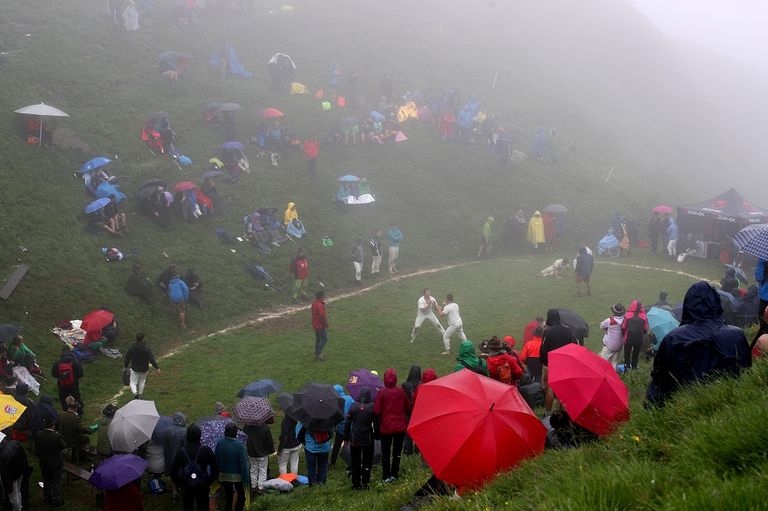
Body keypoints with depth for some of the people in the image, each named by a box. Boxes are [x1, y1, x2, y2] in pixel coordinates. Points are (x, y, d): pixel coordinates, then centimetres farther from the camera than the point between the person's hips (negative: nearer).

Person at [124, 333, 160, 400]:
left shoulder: (131, 348, -10)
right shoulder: (146, 349, -18)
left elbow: (127, 358, 0)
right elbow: (151, 359, -21)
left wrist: (125, 366, 16)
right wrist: (157, 367, -18)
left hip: (134, 369, 0)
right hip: (144, 369, 0)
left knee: (133, 382, 8)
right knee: (142, 382, 21)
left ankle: (135, 393, -17)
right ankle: (140, 395, 31)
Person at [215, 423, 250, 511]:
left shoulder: (219, 443, -12)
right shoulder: (239, 445, -24)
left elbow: (216, 460, -3)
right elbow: (244, 463, -20)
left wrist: (217, 474, 11)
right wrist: (246, 479, -11)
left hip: (224, 475, 4)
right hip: (237, 476, -4)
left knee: (228, 496, 18)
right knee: (241, 495, 17)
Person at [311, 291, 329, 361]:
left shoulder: (314, 303, 7)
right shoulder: (320, 305, -24)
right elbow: (322, 316, -24)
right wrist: (326, 325, -14)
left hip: (315, 325, 10)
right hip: (321, 326, -10)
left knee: (318, 339, 17)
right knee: (325, 339, -1)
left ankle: (316, 354, 24)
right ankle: (318, 354, -4)